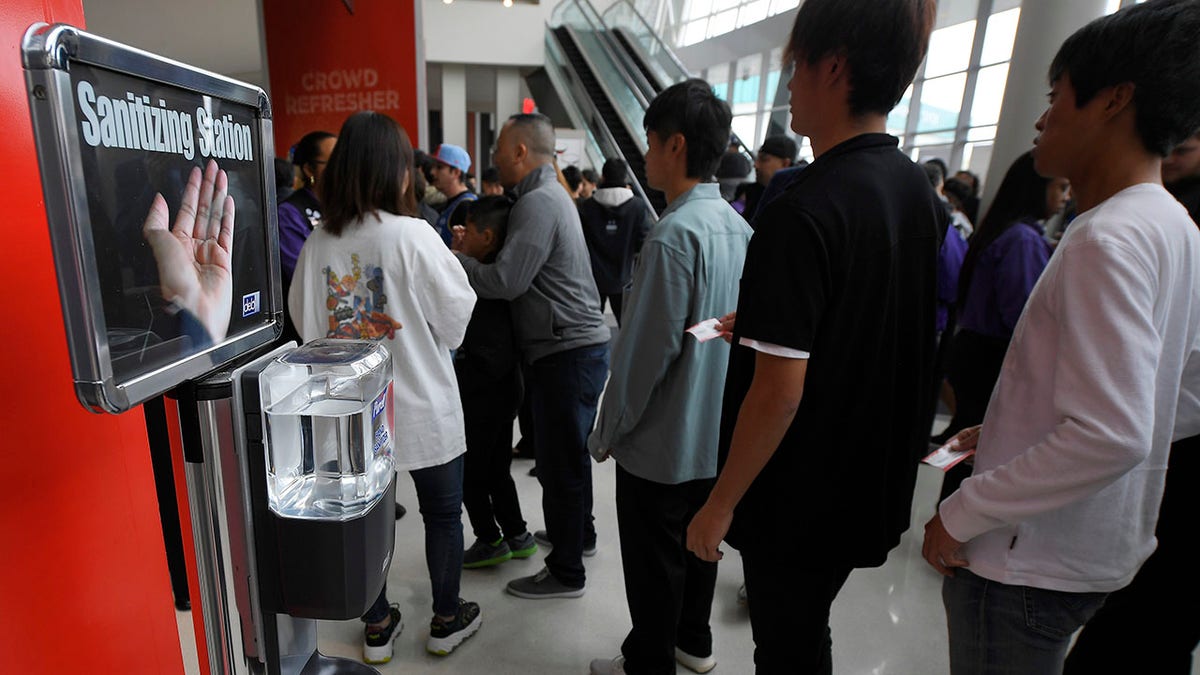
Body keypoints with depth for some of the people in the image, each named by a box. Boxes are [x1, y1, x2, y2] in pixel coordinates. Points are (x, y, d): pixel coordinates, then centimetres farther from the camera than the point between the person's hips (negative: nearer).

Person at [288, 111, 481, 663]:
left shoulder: (318, 244, -5)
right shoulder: (412, 235, -18)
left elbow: (307, 324, 5)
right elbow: (456, 316, -11)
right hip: (423, 408, -4)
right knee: (443, 513, 16)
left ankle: (377, 627, 35)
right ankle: (447, 620, 32)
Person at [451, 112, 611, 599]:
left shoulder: (538, 202, -15)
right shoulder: (550, 195, 18)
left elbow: (505, 281, -21)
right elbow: (522, 268, 17)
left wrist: (453, 257, -8)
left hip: (567, 353, -10)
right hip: (578, 344, 10)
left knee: (560, 462, 1)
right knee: (570, 451, 23)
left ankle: (566, 572, 16)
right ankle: (578, 533, 42)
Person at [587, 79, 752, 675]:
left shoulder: (675, 234, -24)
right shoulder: (736, 225, 2)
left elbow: (645, 350, -23)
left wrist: (607, 433, -10)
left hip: (662, 441, -8)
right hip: (717, 431, 8)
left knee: (654, 565, 12)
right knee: (697, 543, 24)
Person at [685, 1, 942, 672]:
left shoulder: (803, 213, -25)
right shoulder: (921, 194, 1)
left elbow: (780, 390, -26)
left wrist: (721, 504, -14)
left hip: (797, 497, -7)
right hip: (873, 484, 8)